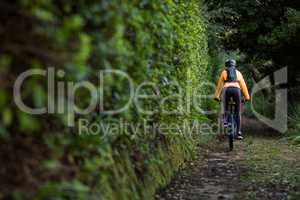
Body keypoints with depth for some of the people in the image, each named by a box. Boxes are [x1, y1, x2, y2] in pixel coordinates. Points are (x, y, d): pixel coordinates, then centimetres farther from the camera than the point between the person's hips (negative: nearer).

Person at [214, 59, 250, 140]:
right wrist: (247, 96, 22)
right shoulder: (238, 73, 24)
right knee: (238, 113, 5)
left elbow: (219, 84, 18)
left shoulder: (224, 72, 22)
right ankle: (239, 132, -4)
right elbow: (243, 85, 20)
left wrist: (217, 96, 18)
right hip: (236, 90, 1)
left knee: (226, 110, 18)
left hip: (227, 90, -1)